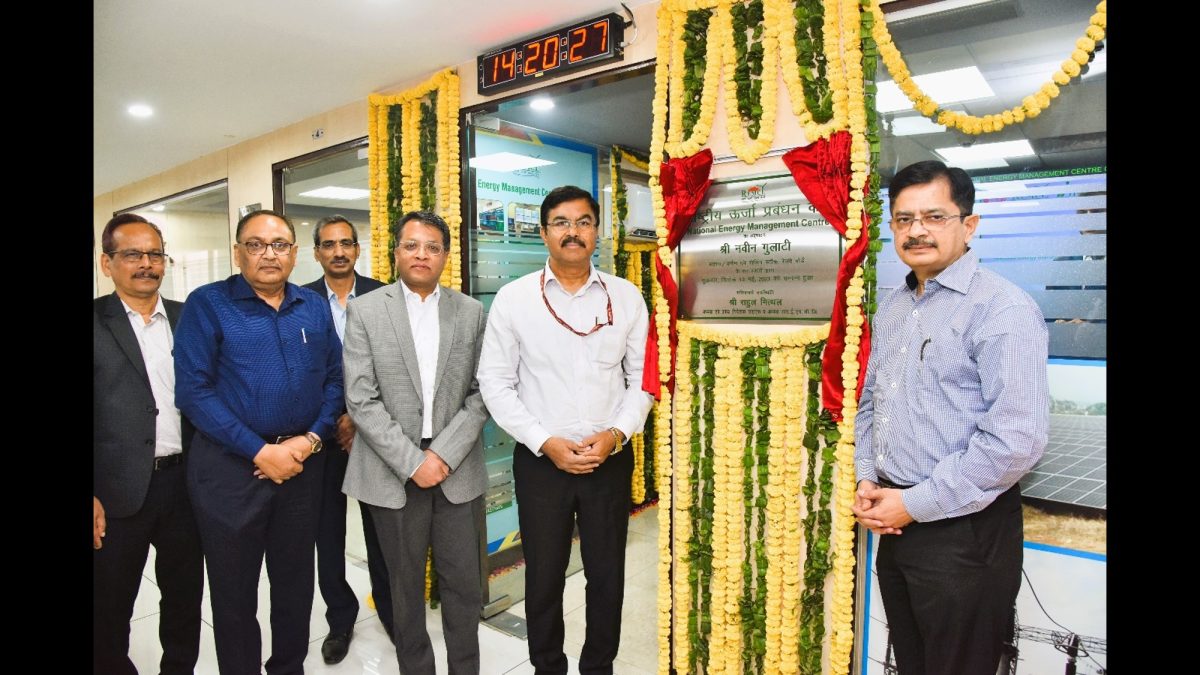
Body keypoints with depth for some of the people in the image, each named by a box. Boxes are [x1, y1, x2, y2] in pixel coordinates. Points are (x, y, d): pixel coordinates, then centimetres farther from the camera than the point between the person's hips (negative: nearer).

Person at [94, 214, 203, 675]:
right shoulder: (98, 322, -5)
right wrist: (92, 497, -12)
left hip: (185, 481, 4)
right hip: (118, 490, -3)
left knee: (185, 596, 18)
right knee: (109, 607, 13)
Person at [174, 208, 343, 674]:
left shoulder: (315, 308, 6)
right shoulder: (207, 304, -6)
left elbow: (333, 379, 6)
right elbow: (193, 390, -12)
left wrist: (311, 439, -10)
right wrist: (259, 451, -16)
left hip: (301, 464, 4)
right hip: (229, 467, -3)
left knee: (296, 586, 17)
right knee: (234, 594, 13)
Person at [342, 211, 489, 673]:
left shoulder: (471, 312, 4)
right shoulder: (365, 311, -1)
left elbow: (480, 394, 1)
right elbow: (361, 400, -7)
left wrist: (444, 454, -10)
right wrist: (412, 461, -12)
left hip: (458, 471, 1)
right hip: (394, 472, -1)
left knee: (465, 586, 7)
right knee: (406, 587, 13)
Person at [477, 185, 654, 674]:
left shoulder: (627, 298, 0)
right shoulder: (513, 299, -4)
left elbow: (643, 378, 4)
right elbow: (495, 383, -3)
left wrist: (616, 433, -11)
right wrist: (545, 442, -12)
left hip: (611, 459, 1)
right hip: (540, 461, -1)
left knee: (607, 576, 14)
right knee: (543, 578, 14)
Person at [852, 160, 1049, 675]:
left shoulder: (1002, 309, -15)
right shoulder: (890, 308, 9)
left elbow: (1016, 439, -23)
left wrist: (918, 504, -17)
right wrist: (866, 479, 3)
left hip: (964, 531, -7)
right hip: (895, 523, 7)